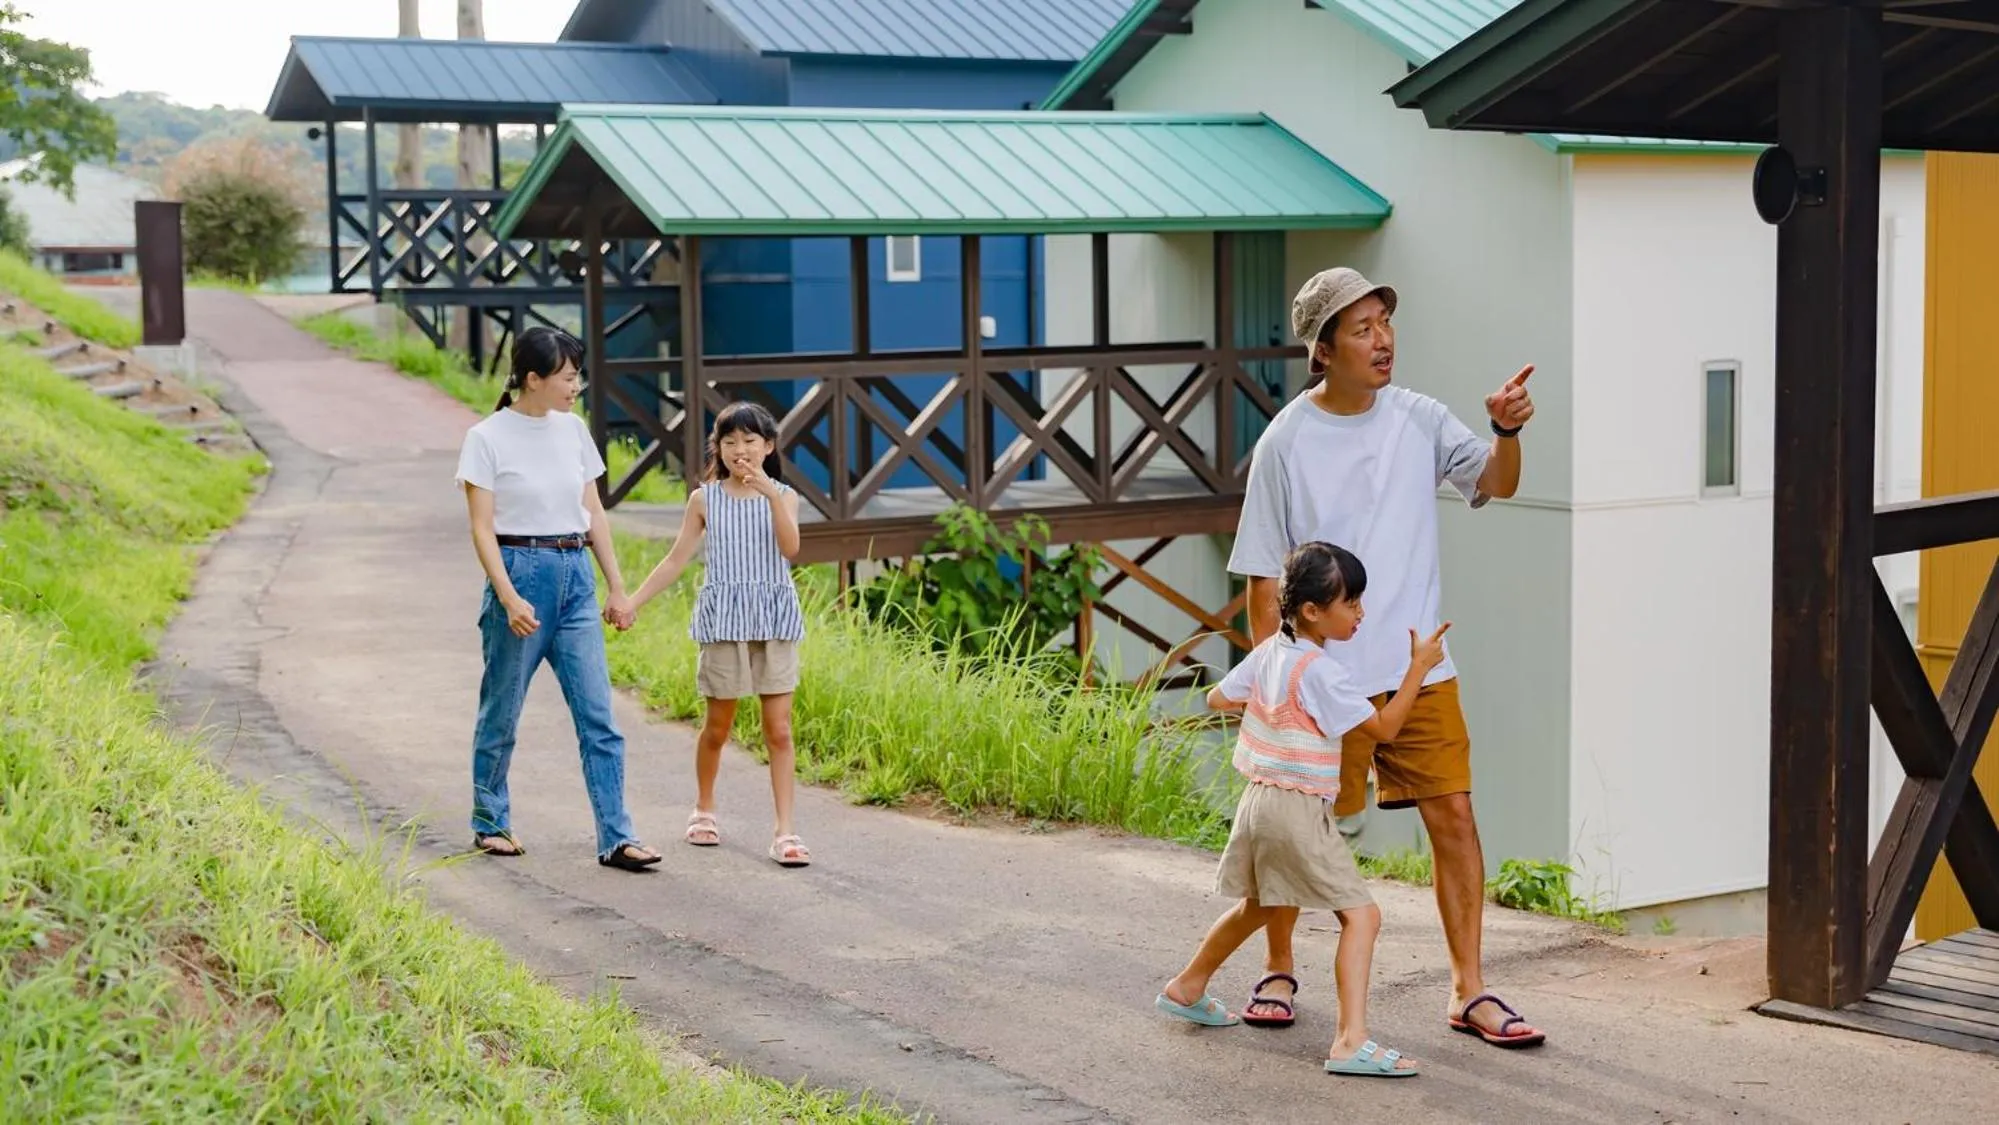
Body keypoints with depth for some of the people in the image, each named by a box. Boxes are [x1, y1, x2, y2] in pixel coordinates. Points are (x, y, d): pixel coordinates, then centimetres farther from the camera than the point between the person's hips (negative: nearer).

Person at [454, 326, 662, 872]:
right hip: (519, 571, -5)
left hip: (576, 577, 5)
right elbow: (482, 530, -9)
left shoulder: (573, 430, 9)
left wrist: (617, 588, 10)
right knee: (502, 711, 7)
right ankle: (490, 823, 25)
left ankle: (616, 838, -3)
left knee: (598, 715, -2)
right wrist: (509, 598, -18)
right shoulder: (488, 438, -7)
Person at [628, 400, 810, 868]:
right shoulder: (704, 500, 3)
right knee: (717, 726, 11)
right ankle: (703, 811, 32)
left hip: (774, 621, 0)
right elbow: (676, 560, 6)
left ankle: (784, 831, -3)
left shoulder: (783, 496, 2)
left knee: (779, 729, -4)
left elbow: (790, 548, -15)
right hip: (724, 620, 0)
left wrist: (769, 492, -24)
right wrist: (631, 602, 2)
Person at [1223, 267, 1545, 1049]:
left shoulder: (1418, 419, 2)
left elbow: (1496, 485, -6)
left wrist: (1506, 431, -27)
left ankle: (1469, 992, 9)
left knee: (1454, 817, 0)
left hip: (1420, 671, 3)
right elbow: (1264, 575, -5)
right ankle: (1278, 971, 30)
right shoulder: (1287, 442, -8)